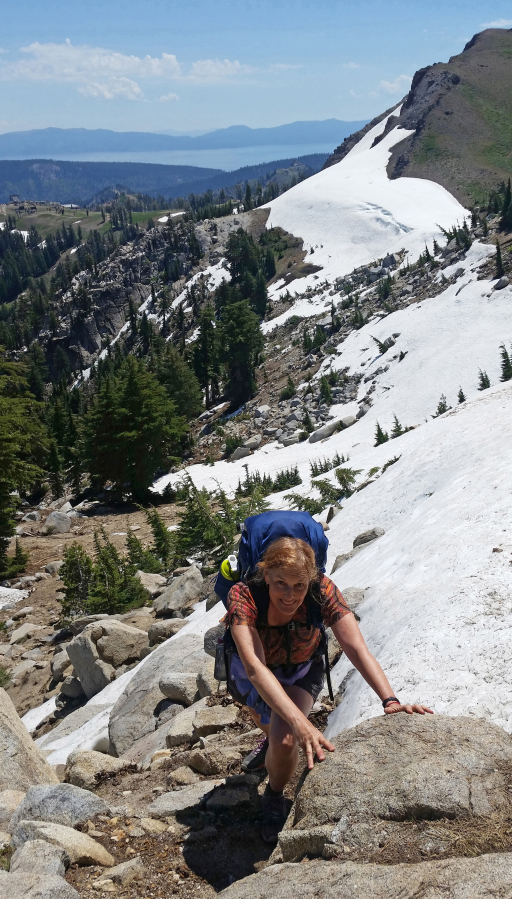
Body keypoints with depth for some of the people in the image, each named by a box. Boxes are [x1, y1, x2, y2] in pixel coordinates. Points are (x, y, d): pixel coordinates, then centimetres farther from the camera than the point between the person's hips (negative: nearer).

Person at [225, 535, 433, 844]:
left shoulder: (322, 590, -34)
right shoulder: (244, 596, -39)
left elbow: (356, 647, -39)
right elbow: (255, 666, -49)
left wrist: (390, 700, -55)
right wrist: (300, 723, -61)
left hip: (302, 671, 0)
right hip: (252, 675, 1)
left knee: (285, 740, -23)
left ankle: (275, 799, 10)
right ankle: (270, 743, 65)